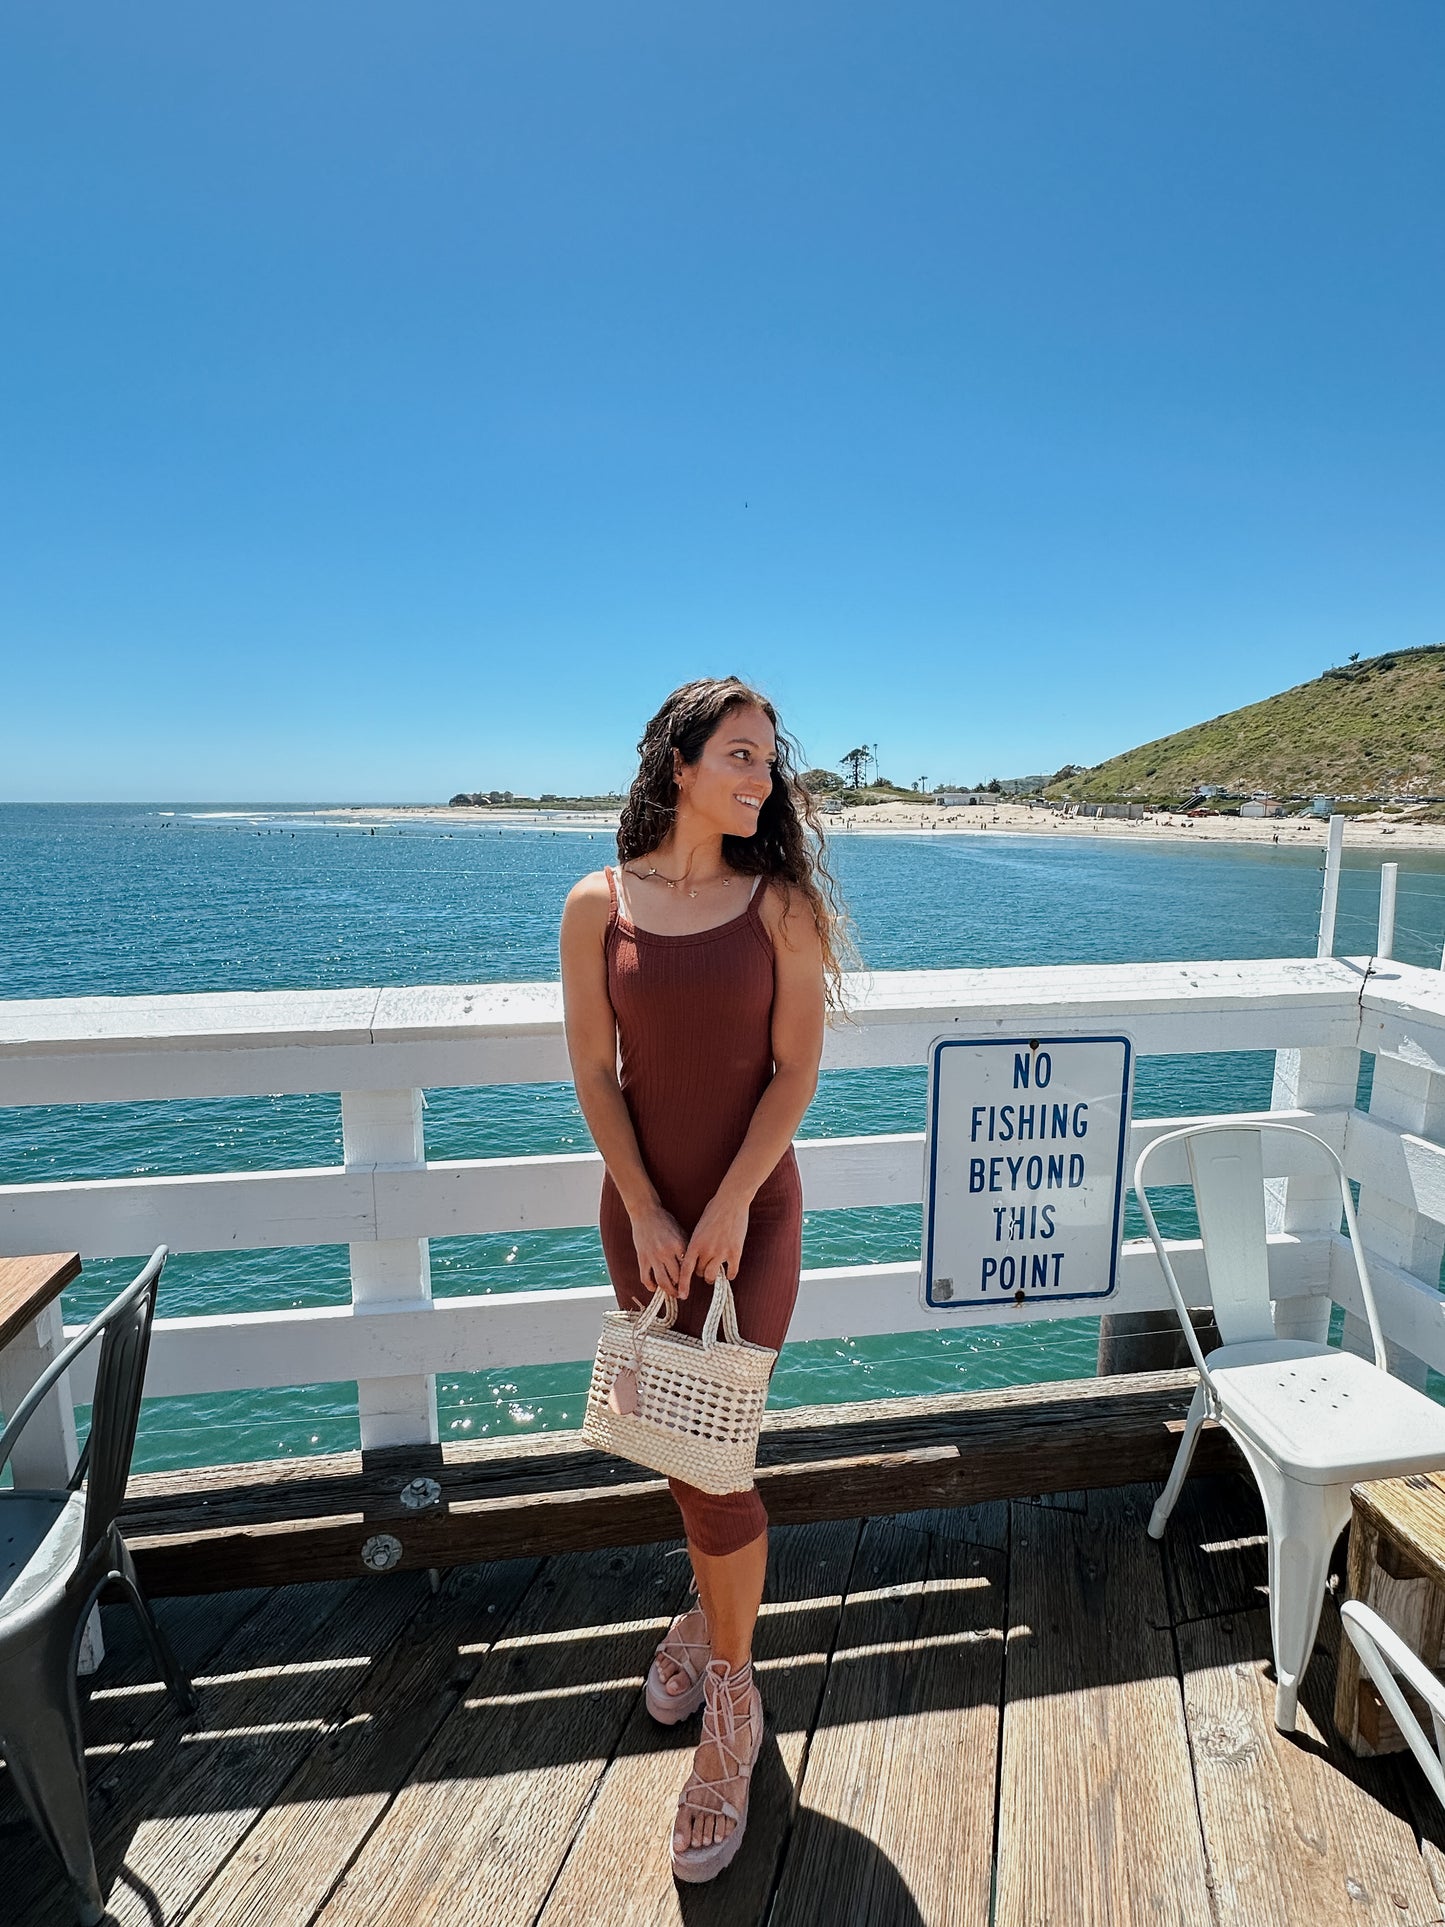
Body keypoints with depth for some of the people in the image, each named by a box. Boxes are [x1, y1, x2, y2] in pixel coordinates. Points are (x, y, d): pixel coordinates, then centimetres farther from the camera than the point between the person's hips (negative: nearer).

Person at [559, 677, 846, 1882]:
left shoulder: (779, 903, -6)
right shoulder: (599, 905, -4)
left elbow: (795, 1071, -8)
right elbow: (595, 1072, -3)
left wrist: (727, 1207, -13)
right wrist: (646, 1213, -8)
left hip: (750, 1208, -2)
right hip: (643, 1208, 2)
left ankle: (731, 1701, 25)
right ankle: (711, 1608, 47)